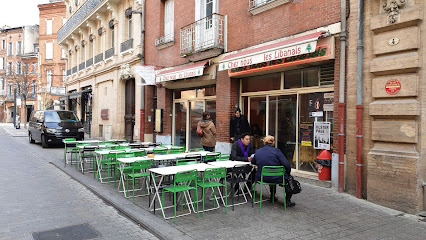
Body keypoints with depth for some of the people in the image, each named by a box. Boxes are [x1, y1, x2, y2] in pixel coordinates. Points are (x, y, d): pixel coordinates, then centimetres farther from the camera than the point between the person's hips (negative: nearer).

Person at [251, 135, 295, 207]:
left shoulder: (257, 151, -1)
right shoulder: (276, 151, -13)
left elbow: (253, 162, 18)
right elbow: (286, 165, -16)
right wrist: (288, 172, 4)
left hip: (262, 178, 5)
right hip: (276, 178, -5)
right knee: (288, 178, 24)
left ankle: (272, 197, 47)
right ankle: (288, 201, 22)